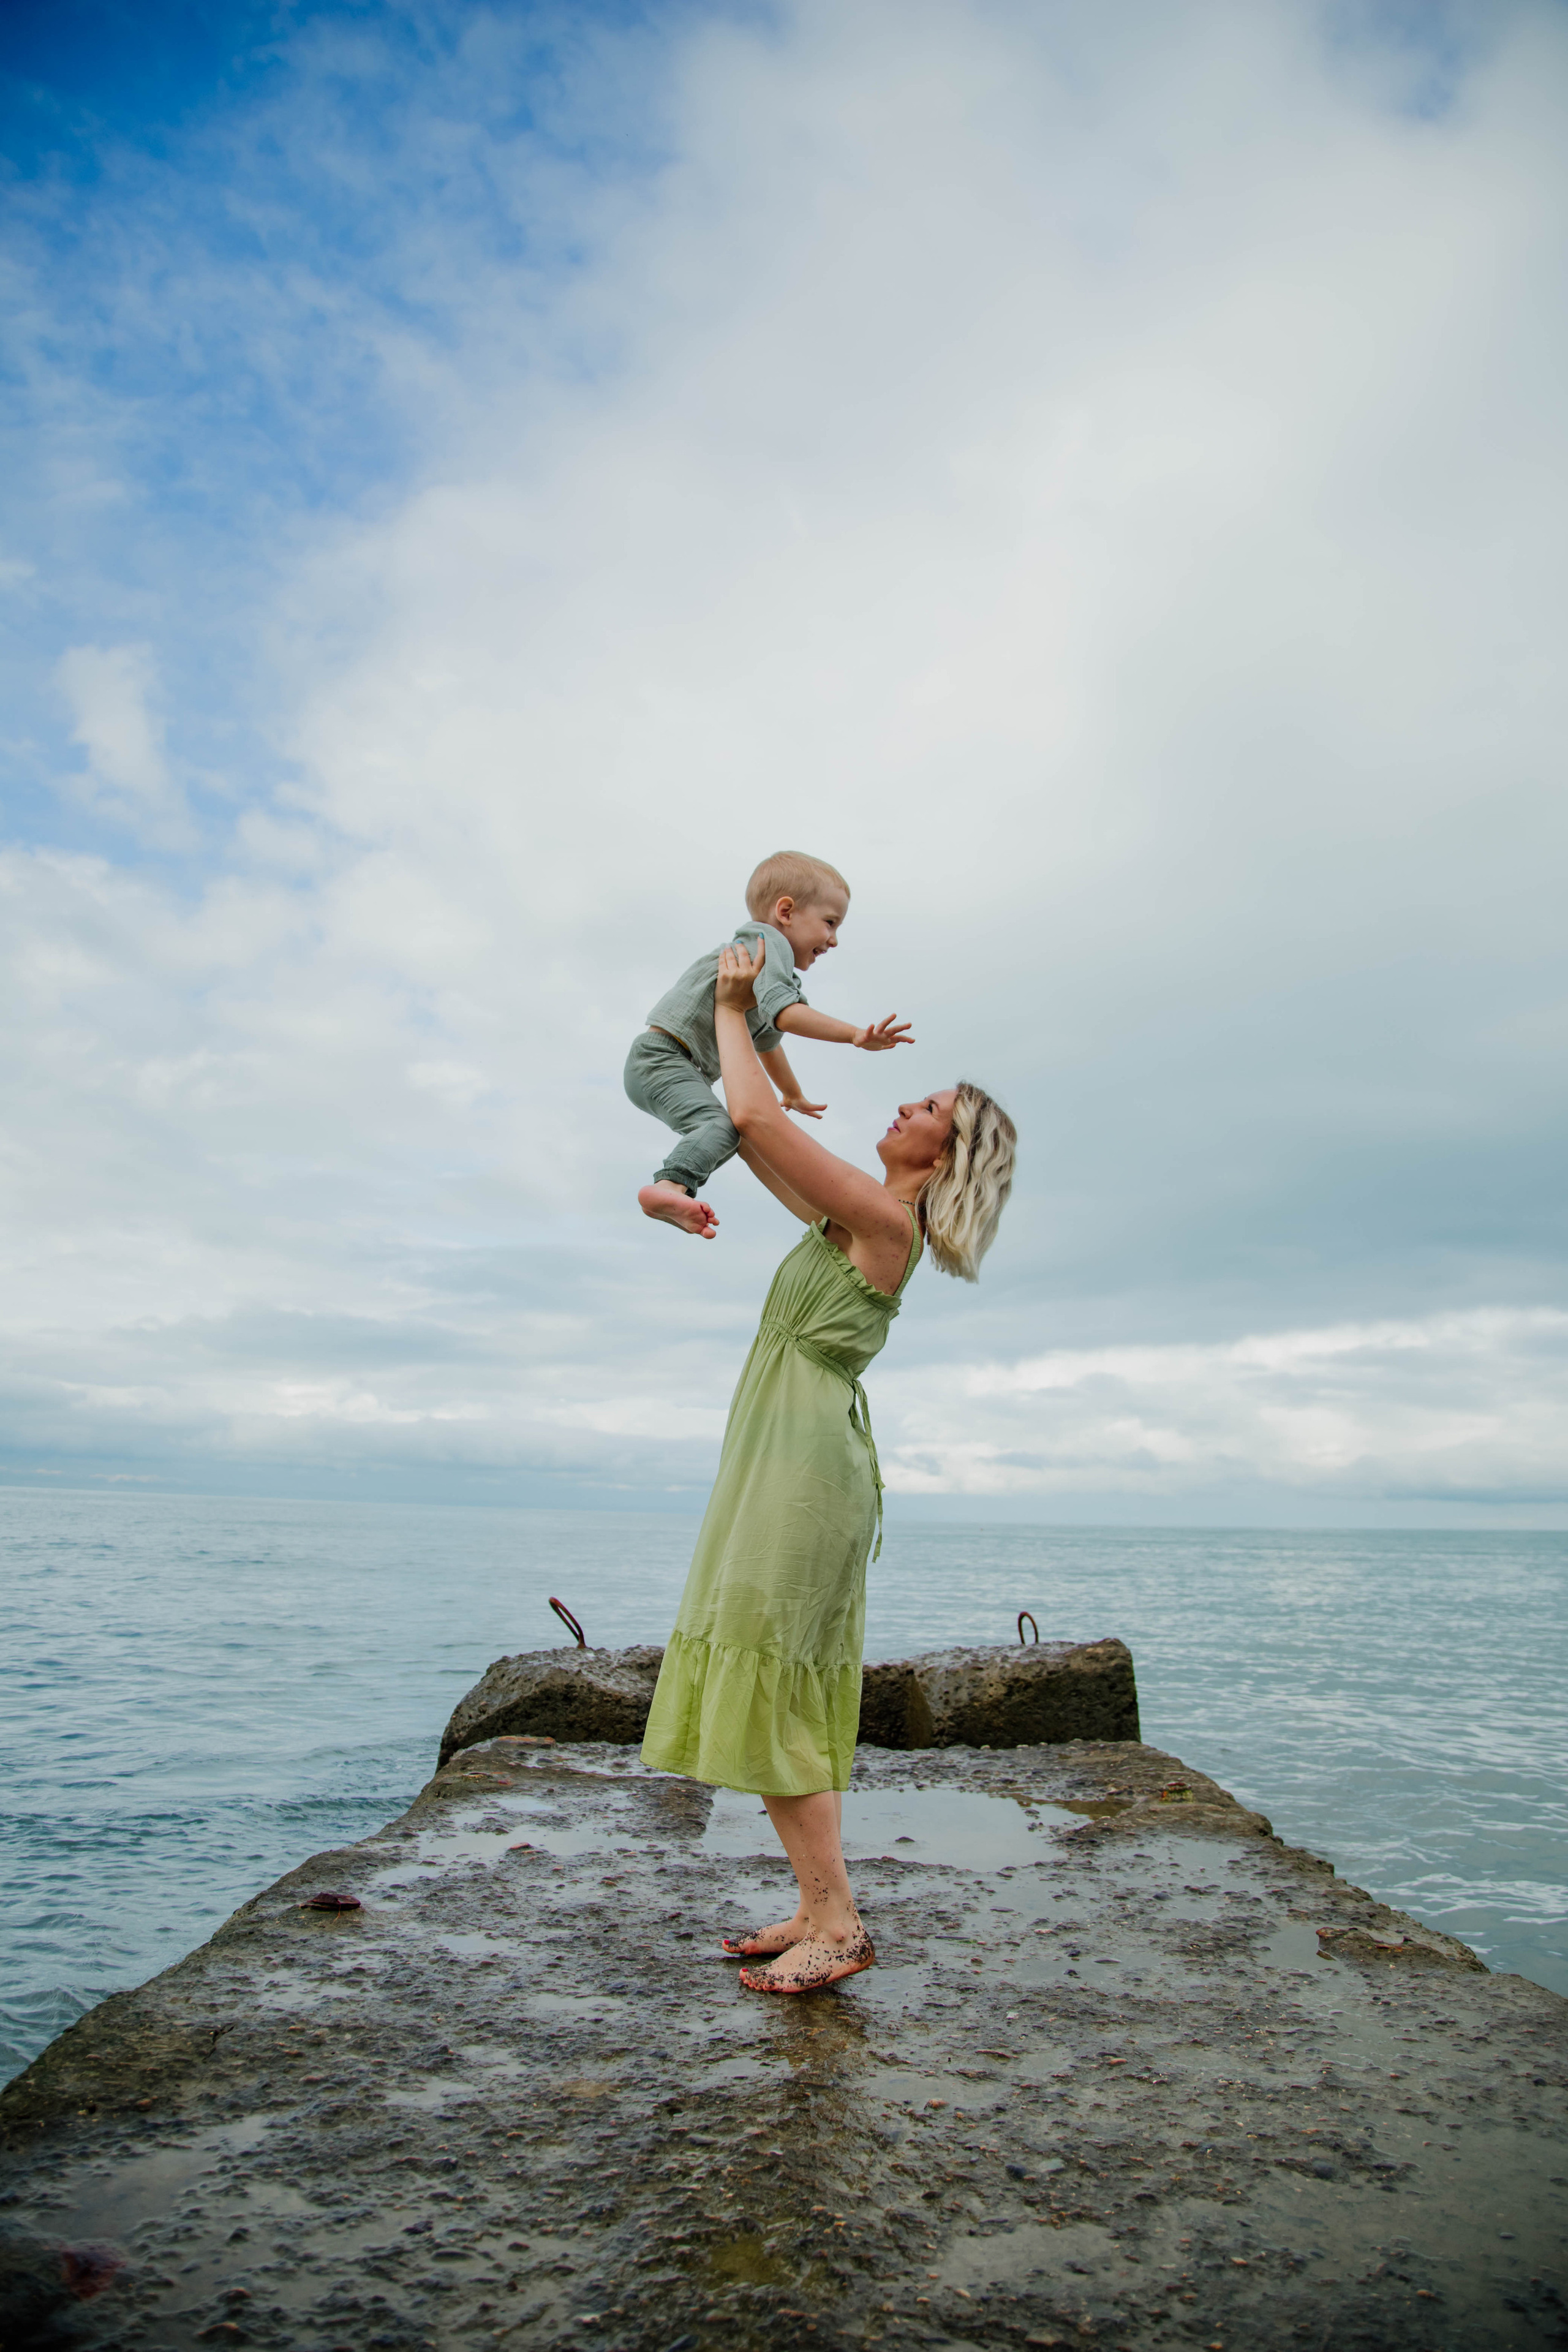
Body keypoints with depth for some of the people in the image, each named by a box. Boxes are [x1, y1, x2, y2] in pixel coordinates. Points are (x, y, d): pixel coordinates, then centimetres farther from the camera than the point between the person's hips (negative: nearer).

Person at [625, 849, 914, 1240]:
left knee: (720, 1132, 27)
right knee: (721, 1125, -31)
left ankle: (673, 1203, 30)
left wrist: (793, 1095, 49)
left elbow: (767, 1040, 37)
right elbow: (785, 1014, -28)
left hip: (685, 1068, 11)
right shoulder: (765, 941, -11)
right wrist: (856, 1035, -32)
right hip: (661, 1058, -11)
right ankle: (671, 1184, -46)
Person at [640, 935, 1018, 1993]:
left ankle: (838, 1924, -3)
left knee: (764, 1689, -9)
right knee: (782, 1694, 11)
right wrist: (743, 1026, 26)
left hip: (806, 1458, -10)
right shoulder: (861, 1215, 15)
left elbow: (756, 1118, -16)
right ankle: (819, 1906, 16)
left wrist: (733, 1011, -2)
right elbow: (762, 1144, 26)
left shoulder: (884, 1217, -11)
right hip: (784, 1457, 10)